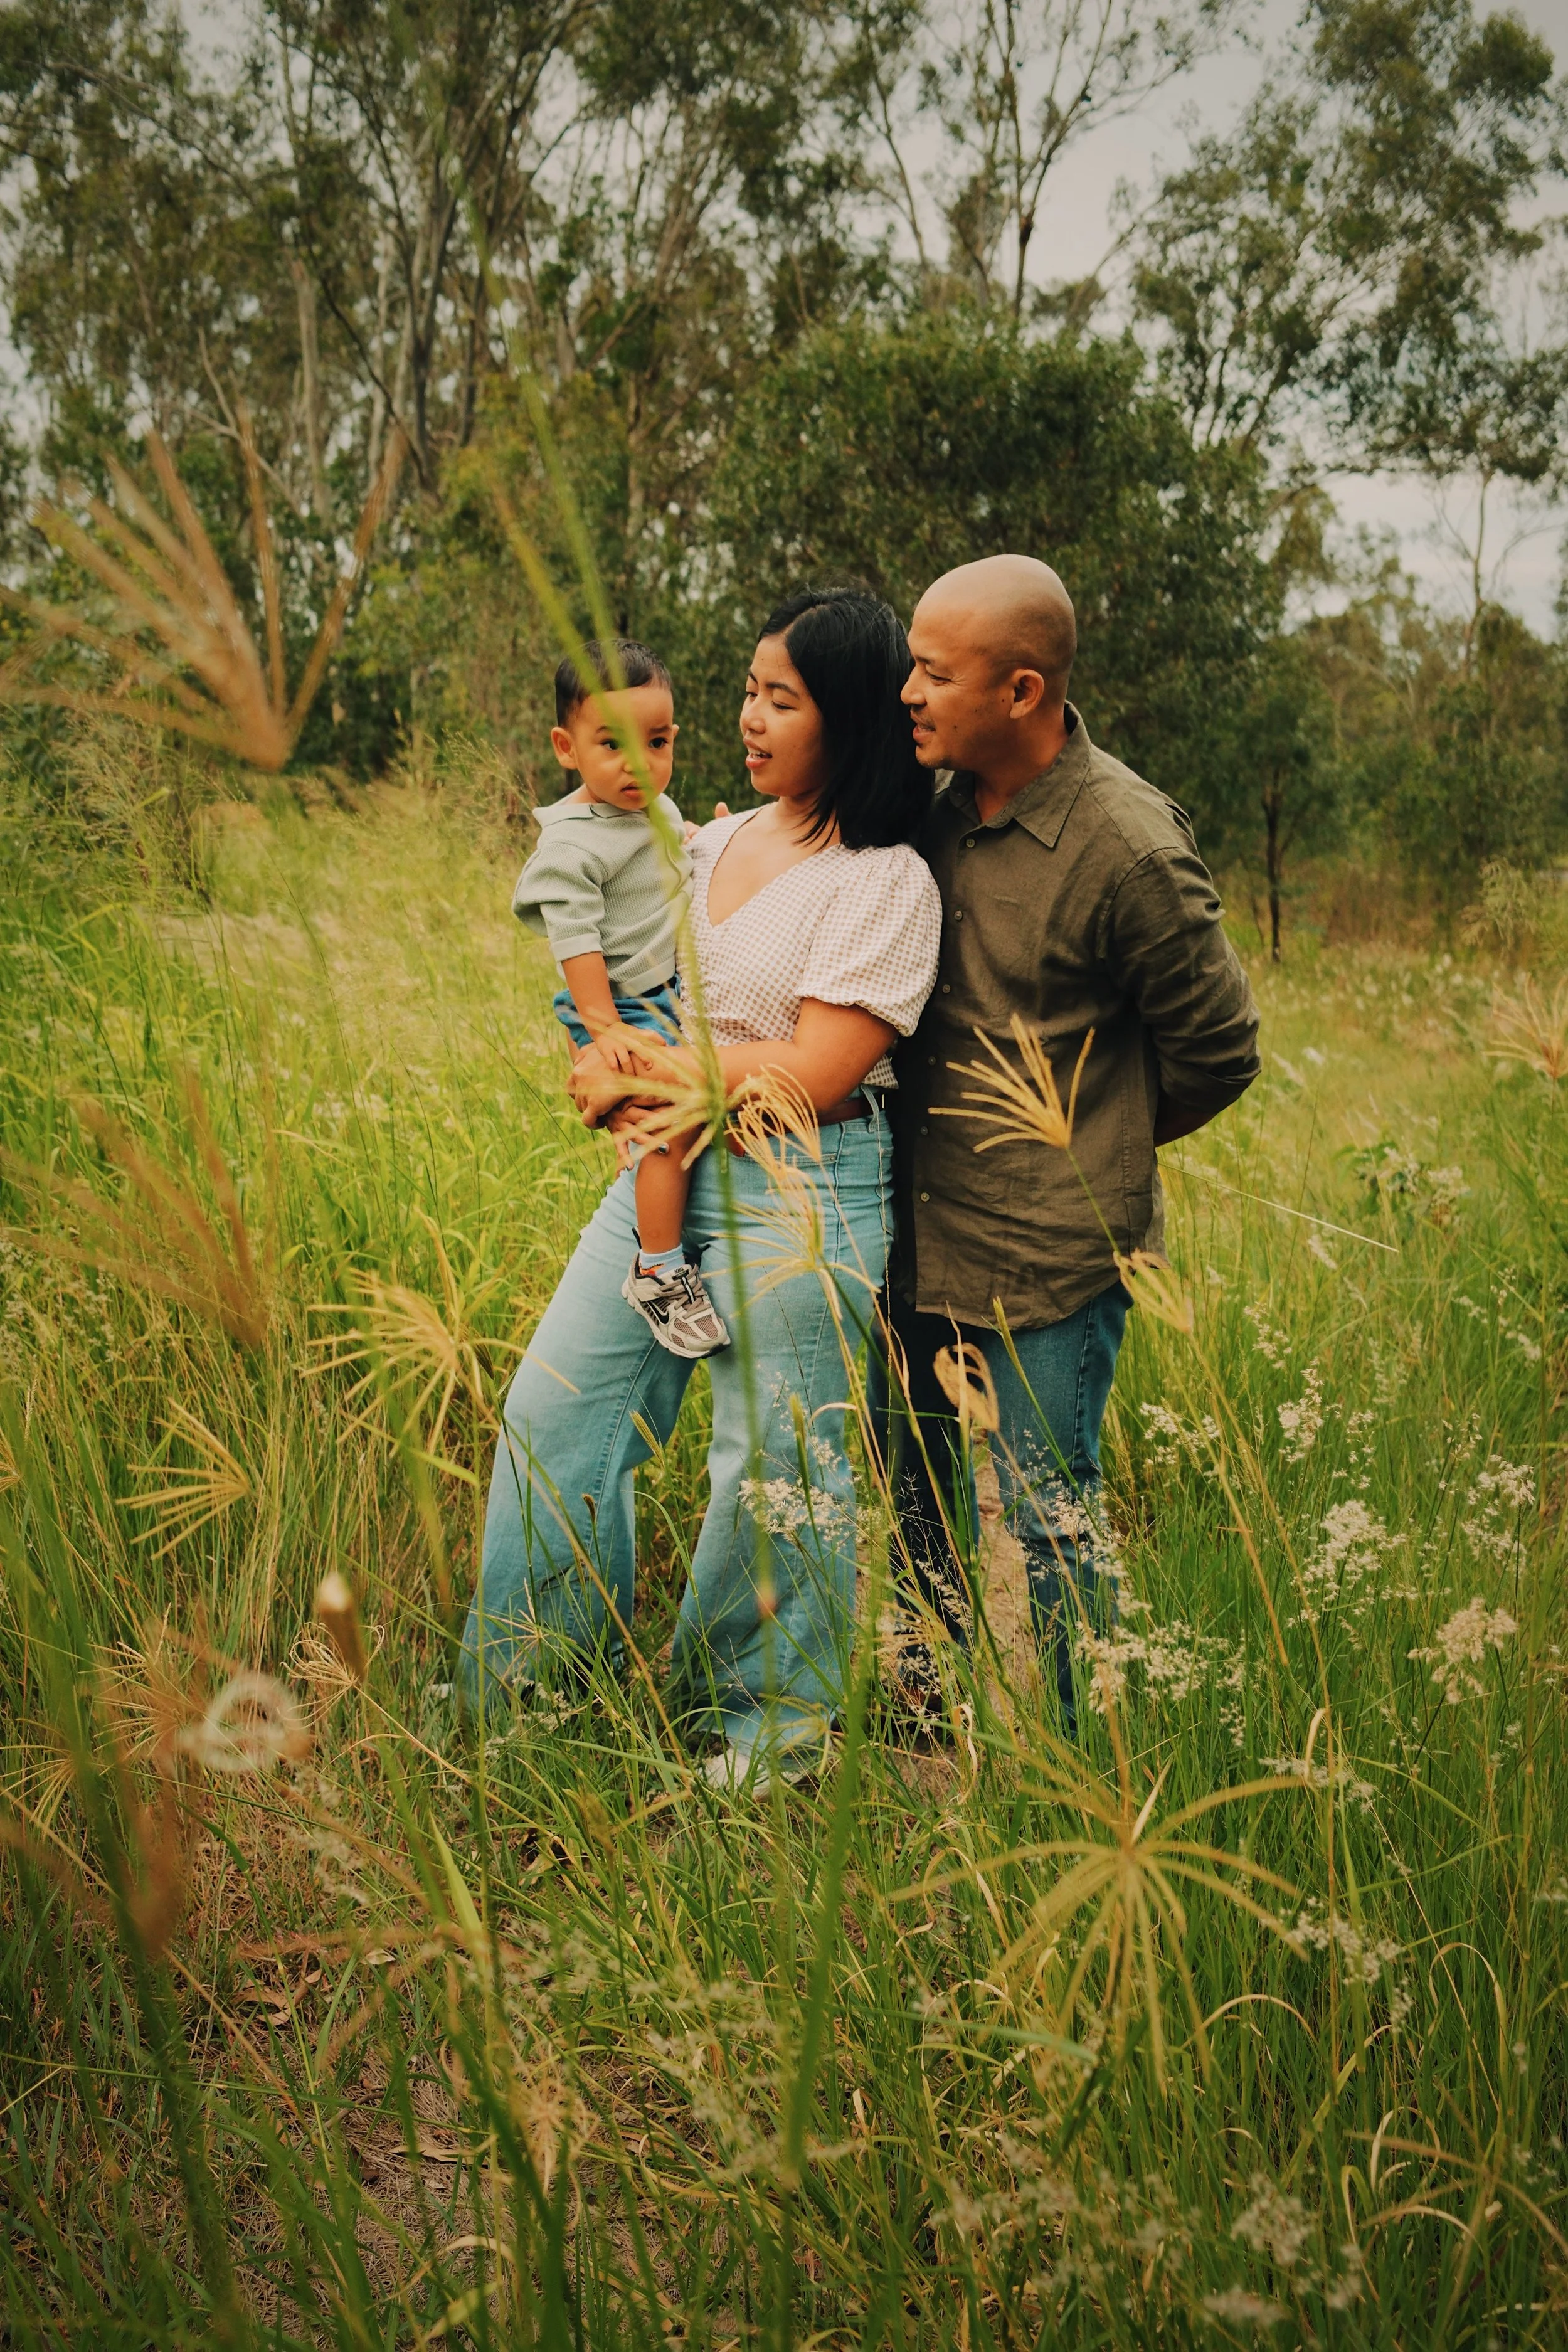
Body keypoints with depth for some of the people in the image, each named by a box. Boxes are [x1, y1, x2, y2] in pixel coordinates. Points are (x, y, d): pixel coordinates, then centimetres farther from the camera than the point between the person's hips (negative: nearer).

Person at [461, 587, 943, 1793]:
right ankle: (526, 1699, 25)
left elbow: (818, 1072, -19)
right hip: (671, 1168, 8)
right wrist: (621, 1073, -2)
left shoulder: (886, 881, -12)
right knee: (555, 1407, 9)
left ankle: (764, 1739, 24)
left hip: (800, 1197, -8)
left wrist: (647, 1073, -10)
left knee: (775, 1468, 3)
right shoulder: (719, 842, 11)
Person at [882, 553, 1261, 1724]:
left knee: (1045, 1537, 4)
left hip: (1050, 1265, -7)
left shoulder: (1129, 849, -19)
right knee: (912, 1506, 19)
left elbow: (1219, 1050, -5)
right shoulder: (938, 806, 2)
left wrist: (1096, 1145, 6)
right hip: (920, 1242, 7)